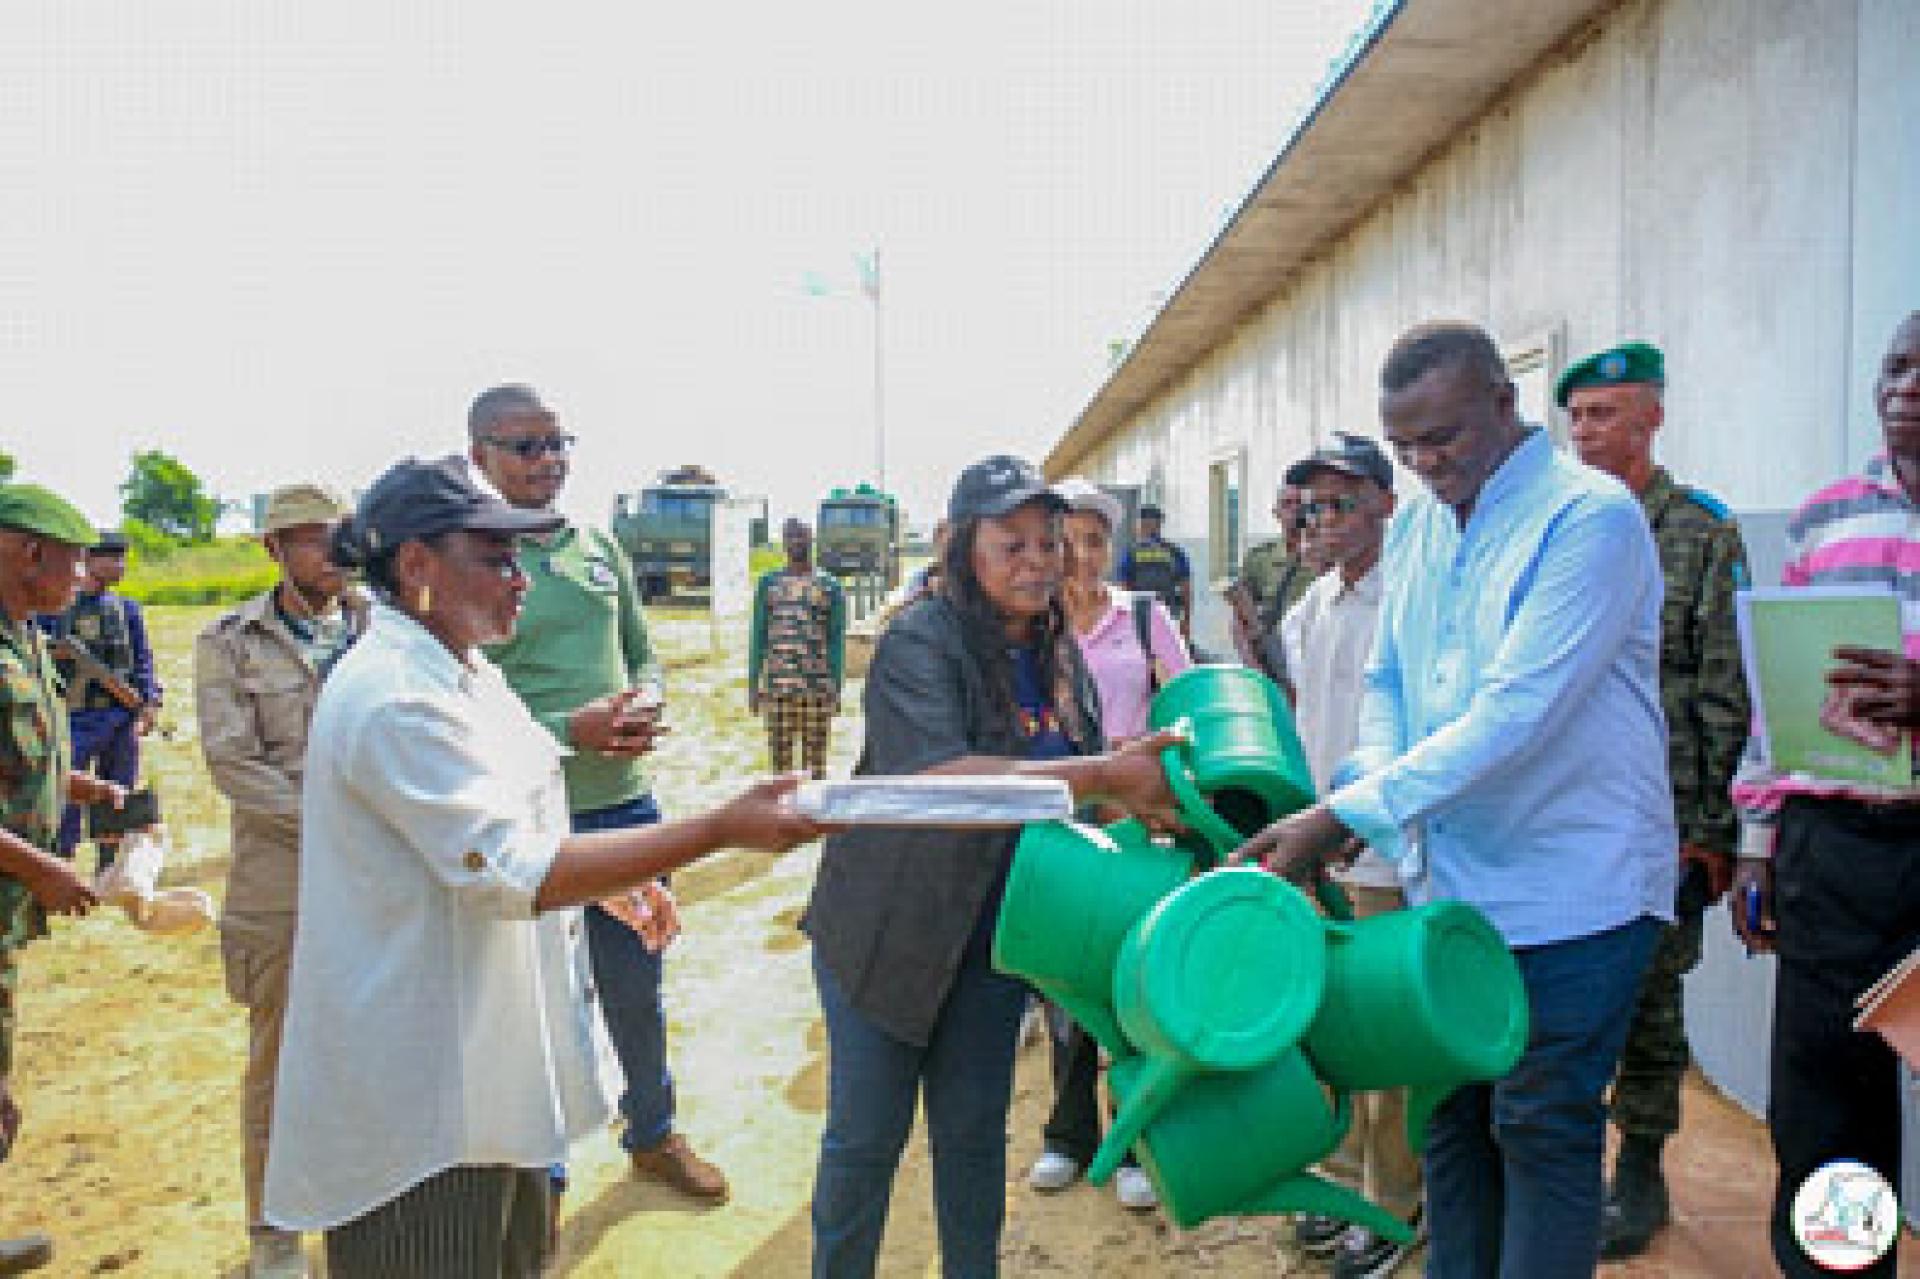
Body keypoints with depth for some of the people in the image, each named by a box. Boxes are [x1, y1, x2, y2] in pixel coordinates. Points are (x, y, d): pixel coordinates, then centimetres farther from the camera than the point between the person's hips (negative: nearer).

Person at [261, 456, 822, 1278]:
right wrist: (722, 829, -32)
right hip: (420, 1095, -10)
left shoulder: (458, 673, 9)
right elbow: (517, 876, -30)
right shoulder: (392, 698, -25)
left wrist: (612, 883, 14)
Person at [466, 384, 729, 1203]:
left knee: (638, 983, 20)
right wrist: (570, 730, -23)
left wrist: (647, 698, -7)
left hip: (627, 800, 6)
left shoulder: (599, 546, 7)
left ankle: (653, 1135, 42)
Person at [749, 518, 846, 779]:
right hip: (777, 687, 2)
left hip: (817, 687, -2)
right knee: (779, 759, 4)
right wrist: (753, 685, 4)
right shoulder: (768, 583, 9)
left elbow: (838, 640, 1)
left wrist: (837, 688, -6)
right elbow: (757, 637, 9)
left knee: (815, 763, 2)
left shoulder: (829, 585, 3)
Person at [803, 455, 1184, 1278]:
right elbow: (931, 774, -35)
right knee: (865, 1137, 8)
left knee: (975, 1133, 16)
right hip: (889, 928, -5)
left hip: (994, 937, 5)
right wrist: (1103, 773, -38)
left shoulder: (1058, 655, 3)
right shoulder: (920, 641, -19)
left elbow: (1083, 786, 15)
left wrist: (1139, 801, -6)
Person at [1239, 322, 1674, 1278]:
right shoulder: (1413, 528, 8)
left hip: (1572, 889, -6)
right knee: (1450, 1118, 15)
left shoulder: (1592, 517, -15)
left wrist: (1345, 817, -26)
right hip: (1447, 882, 7)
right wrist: (1369, 788, -8)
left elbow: (1514, 715, -24)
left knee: (1542, 1133, 5)